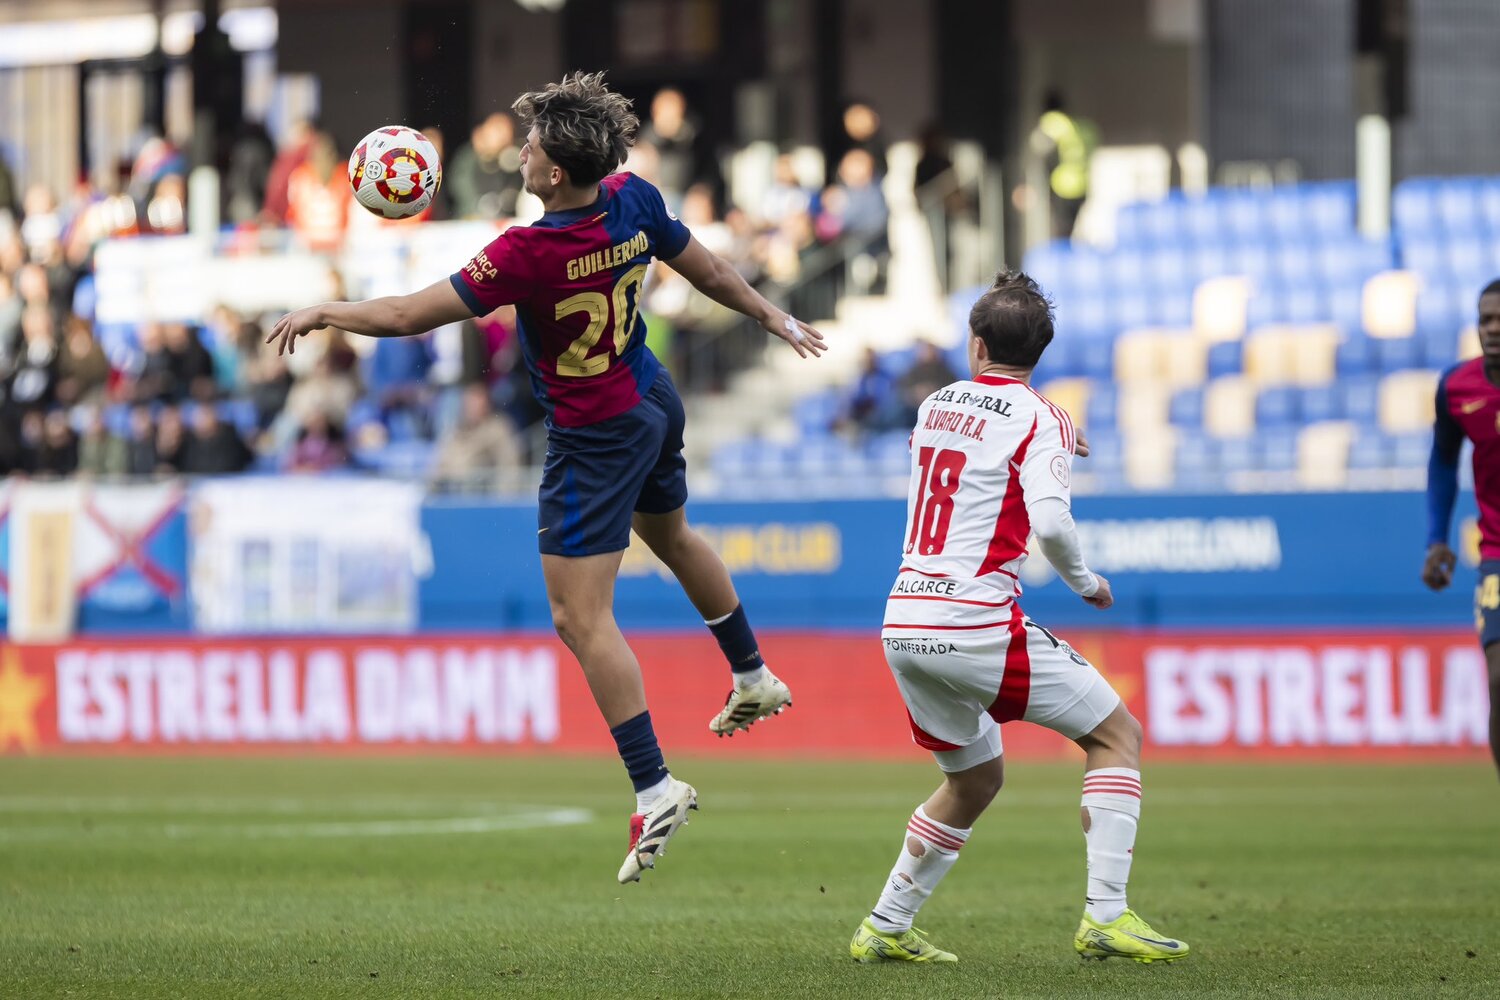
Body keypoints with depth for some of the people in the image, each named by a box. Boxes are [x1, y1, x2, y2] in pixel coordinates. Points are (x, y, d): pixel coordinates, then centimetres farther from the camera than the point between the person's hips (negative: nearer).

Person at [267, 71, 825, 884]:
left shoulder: (528, 254, -32)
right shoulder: (634, 200, -12)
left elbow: (410, 316, -26)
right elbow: (706, 271, 4)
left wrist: (322, 313, -11)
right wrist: (773, 316, 22)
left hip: (595, 439, -8)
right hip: (653, 402, 8)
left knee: (581, 619, -5)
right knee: (671, 537, 34)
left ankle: (654, 789, -9)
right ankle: (753, 679, 53)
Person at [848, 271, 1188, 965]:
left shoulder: (935, 406, 14)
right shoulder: (1039, 420, -5)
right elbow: (1049, 522, -18)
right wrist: (1087, 583, -1)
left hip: (902, 626, 7)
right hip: (976, 624, -7)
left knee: (976, 777, 25)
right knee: (1117, 734, 5)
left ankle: (885, 928, 23)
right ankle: (1105, 917, -8)